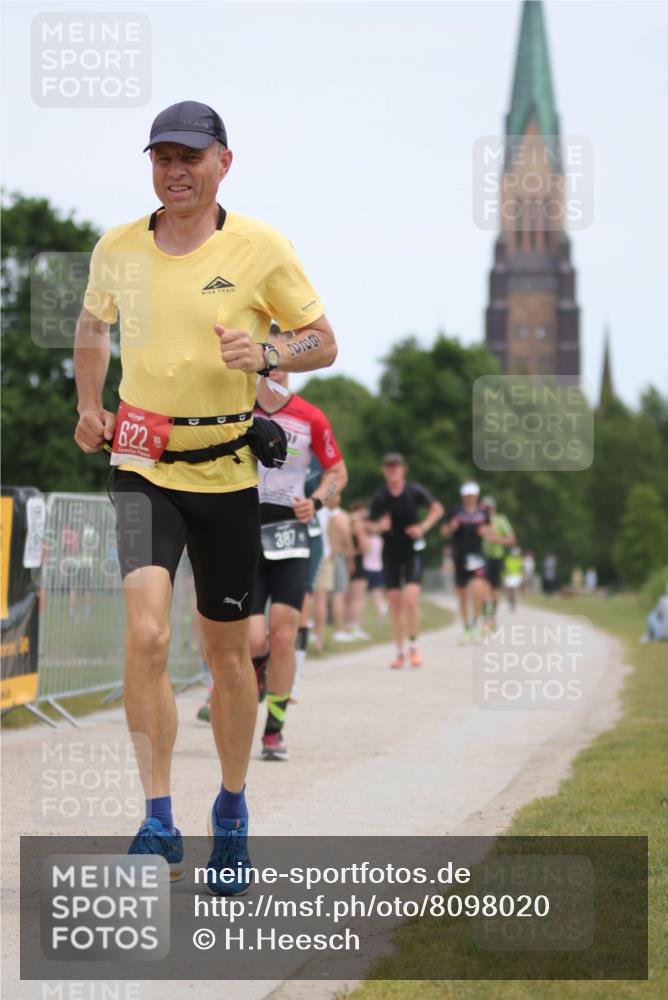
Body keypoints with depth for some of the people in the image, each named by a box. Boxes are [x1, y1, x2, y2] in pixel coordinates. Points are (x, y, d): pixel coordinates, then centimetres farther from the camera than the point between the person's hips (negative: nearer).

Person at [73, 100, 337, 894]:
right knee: (145, 635, -19)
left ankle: (231, 811, 29)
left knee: (228, 651, 9)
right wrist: (89, 405, 14)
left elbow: (323, 342, 3)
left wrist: (267, 353, -17)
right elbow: (92, 323, 24)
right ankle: (158, 821, -12)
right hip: (142, 469, 0)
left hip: (228, 471, 0)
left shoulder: (259, 248, -4)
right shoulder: (116, 249, 3)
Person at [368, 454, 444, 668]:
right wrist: (379, 526, -18)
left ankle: (413, 646, 1)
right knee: (394, 602, 3)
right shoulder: (379, 496, -2)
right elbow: (371, 524, 5)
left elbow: (438, 509, 6)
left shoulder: (415, 491, -6)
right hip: (390, 552, 2)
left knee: (410, 599, -16)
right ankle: (400, 652, 14)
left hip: (412, 551, -2)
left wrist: (423, 526, -8)